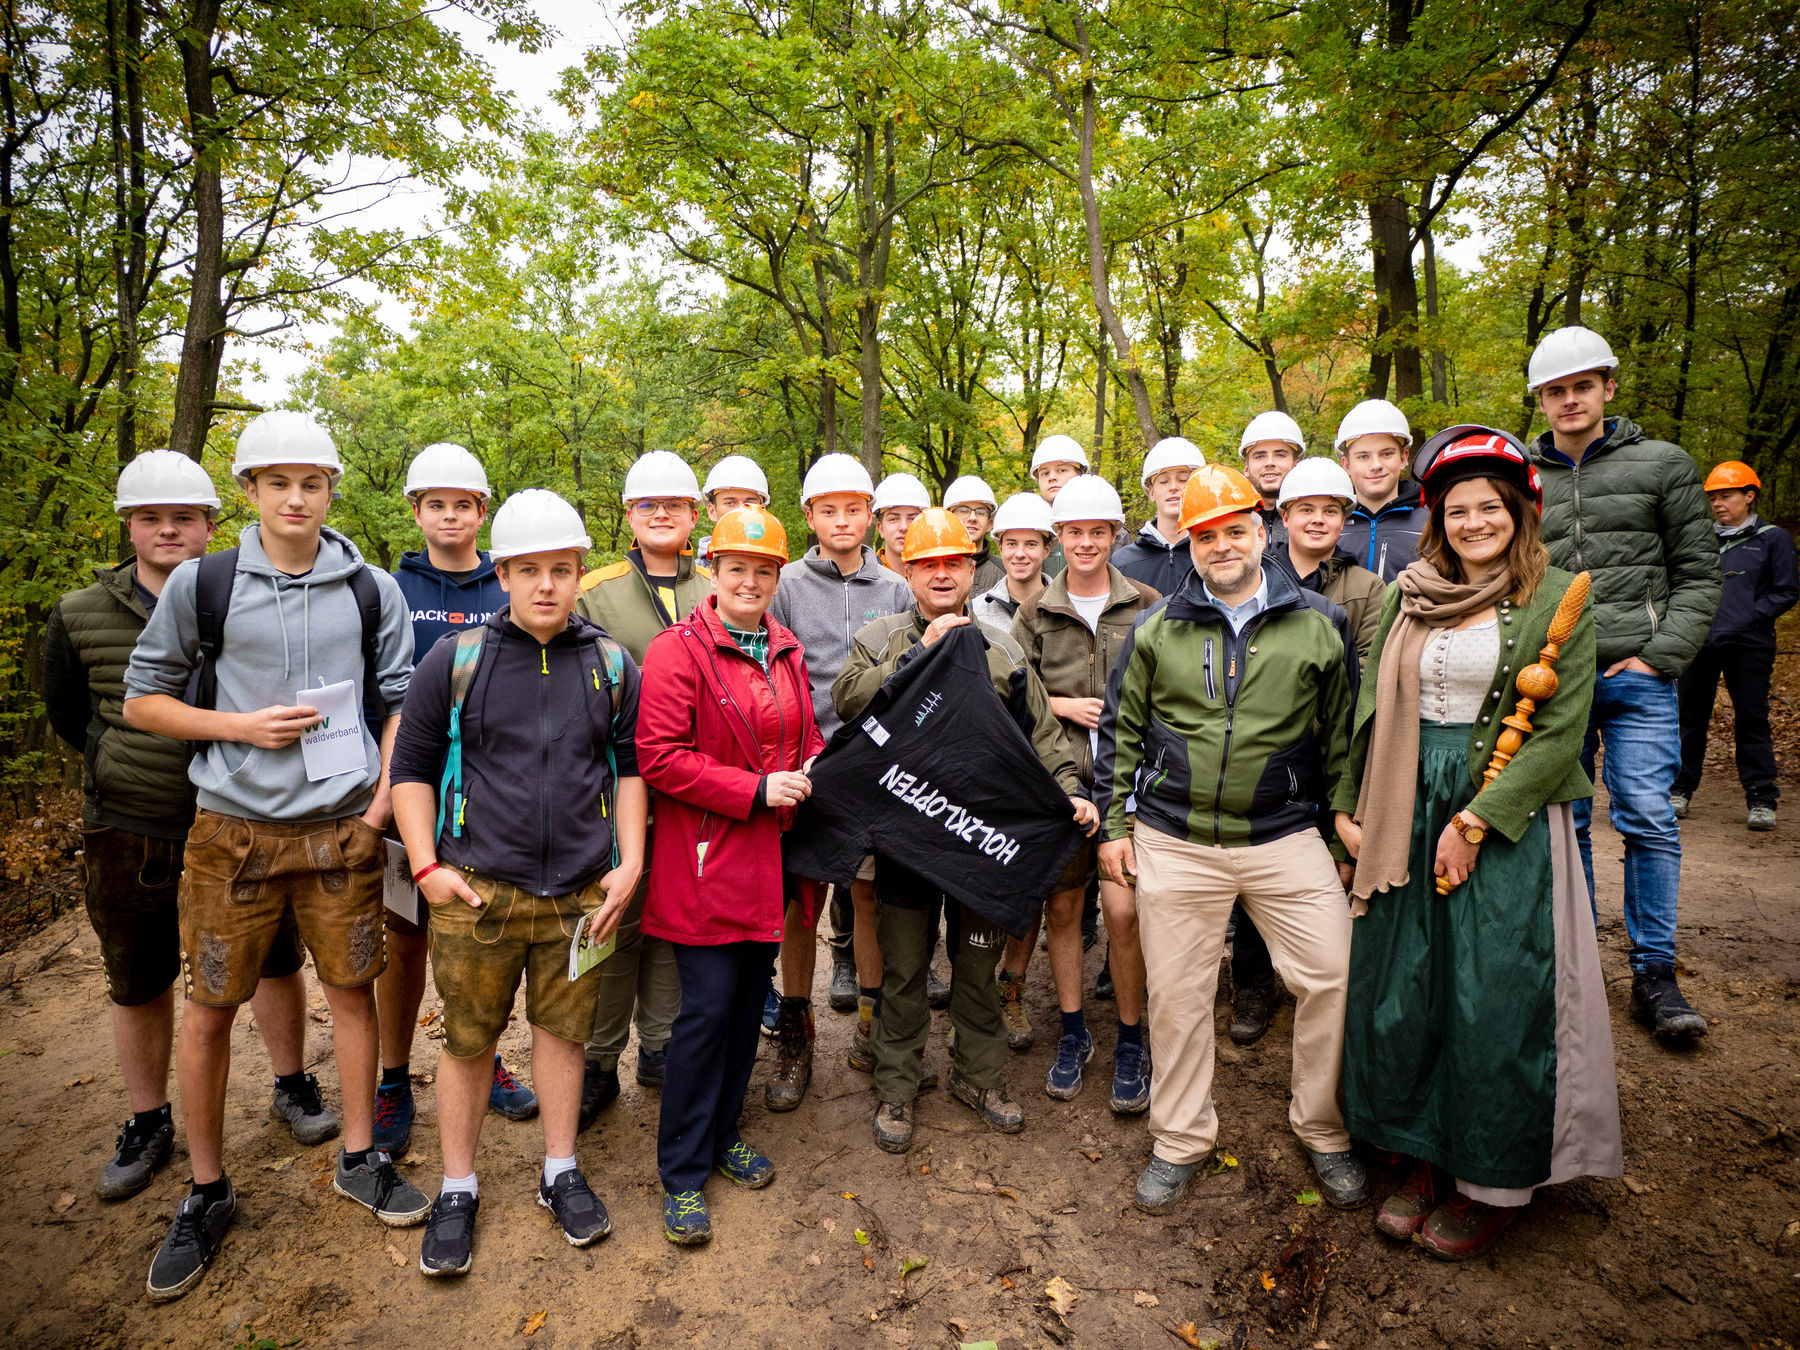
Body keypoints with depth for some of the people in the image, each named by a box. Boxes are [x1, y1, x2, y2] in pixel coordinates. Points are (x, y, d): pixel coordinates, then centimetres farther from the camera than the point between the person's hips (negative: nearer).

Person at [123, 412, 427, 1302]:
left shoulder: (371, 591, 2)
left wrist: (382, 799, -4)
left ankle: (358, 1159, 27)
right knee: (208, 1008, 7)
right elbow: (143, 700, 5)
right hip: (233, 828, 0)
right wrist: (241, 725, -11)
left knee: (352, 987, 9)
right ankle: (207, 1193, 27)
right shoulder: (201, 584, -1)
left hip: (340, 827, 1)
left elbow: (397, 701, 7)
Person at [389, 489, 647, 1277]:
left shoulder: (612, 665, 4)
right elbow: (412, 767, 3)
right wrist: (427, 865, -6)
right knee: (468, 1038, 10)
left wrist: (630, 863, 2)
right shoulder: (455, 660, -1)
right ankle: (458, 1189, 29)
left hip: (581, 892, 2)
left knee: (564, 1028, 13)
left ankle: (560, 1173, 32)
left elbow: (630, 766, 9)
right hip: (476, 888, -1)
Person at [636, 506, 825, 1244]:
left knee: (750, 999, 16)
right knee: (707, 1008, -2)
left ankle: (724, 1134, 35)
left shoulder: (787, 652, 12)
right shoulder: (678, 651, -10)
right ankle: (682, 1173, 15)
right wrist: (756, 790, -19)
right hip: (706, 858, -6)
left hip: (770, 857, 7)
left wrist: (811, 775, 0)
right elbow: (659, 756, -17)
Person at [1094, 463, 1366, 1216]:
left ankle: (1324, 1132, 25)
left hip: (1286, 837, 0)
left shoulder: (1315, 626, 3)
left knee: (1332, 977, -1)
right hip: (1174, 843, 0)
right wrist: (1113, 824, 4)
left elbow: (1342, 739, 8)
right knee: (1176, 992, 8)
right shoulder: (1157, 629, 4)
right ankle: (1181, 1141, 27)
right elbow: (1120, 730, 8)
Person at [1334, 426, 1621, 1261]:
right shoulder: (1410, 596, 7)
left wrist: (1474, 822, -15)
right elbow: (1373, 709, 9)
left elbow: (1561, 730, -10)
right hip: (1408, 817, 4)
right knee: (1400, 990, 9)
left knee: (1496, 1001, 3)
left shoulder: (1558, 599, -4)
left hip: (1506, 824, -4)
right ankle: (1428, 1161, 28)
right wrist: (1348, 806, 4)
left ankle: (1494, 1183, 23)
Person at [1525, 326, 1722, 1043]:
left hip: (1637, 675, -2)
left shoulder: (1662, 463, 6)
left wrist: (1661, 658, -7)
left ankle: (1654, 973, 11)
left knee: (1648, 820, -3)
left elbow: (1698, 574, 4)